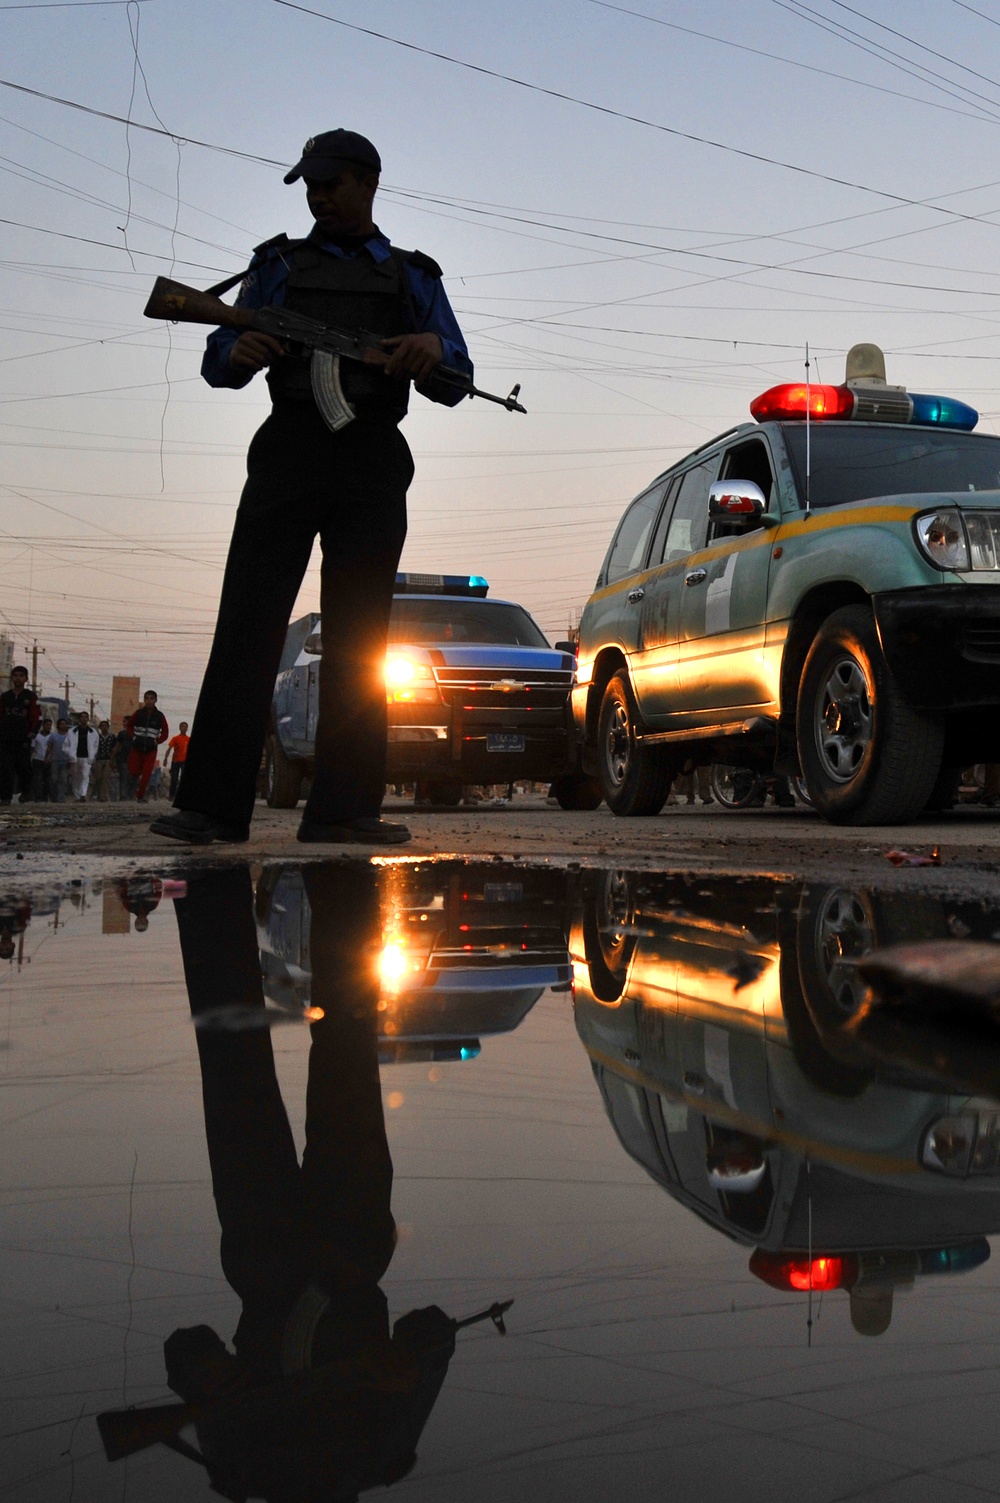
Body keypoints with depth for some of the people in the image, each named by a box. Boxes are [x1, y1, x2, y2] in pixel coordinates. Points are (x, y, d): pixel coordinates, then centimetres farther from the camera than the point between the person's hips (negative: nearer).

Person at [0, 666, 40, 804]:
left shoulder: (31, 697, 4)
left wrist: (32, 732, -8)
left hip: (23, 739, -2)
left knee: (23, 767, 2)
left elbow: (37, 716, 2)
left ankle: (25, 792, 23)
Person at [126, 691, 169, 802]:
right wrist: (133, 737, 1)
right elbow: (129, 725, 14)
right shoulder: (138, 713, -1)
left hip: (151, 750, -1)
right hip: (137, 748, 1)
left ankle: (140, 796, 5)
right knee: (134, 772, -1)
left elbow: (165, 732, 4)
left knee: (146, 775, -7)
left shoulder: (159, 716, -3)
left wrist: (157, 741, -7)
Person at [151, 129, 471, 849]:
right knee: (250, 621, -10)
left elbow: (454, 384, 9)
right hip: (289, 456, 0)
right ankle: (212, 804, -14)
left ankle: (342, 810, -3)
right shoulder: (279, 264, 20)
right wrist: (239, 351, -11)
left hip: (372, 466, 1)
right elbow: (219, 363, 13)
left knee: (359, 636, -3)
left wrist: (434, 349, -14)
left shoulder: (414, 276, 19)